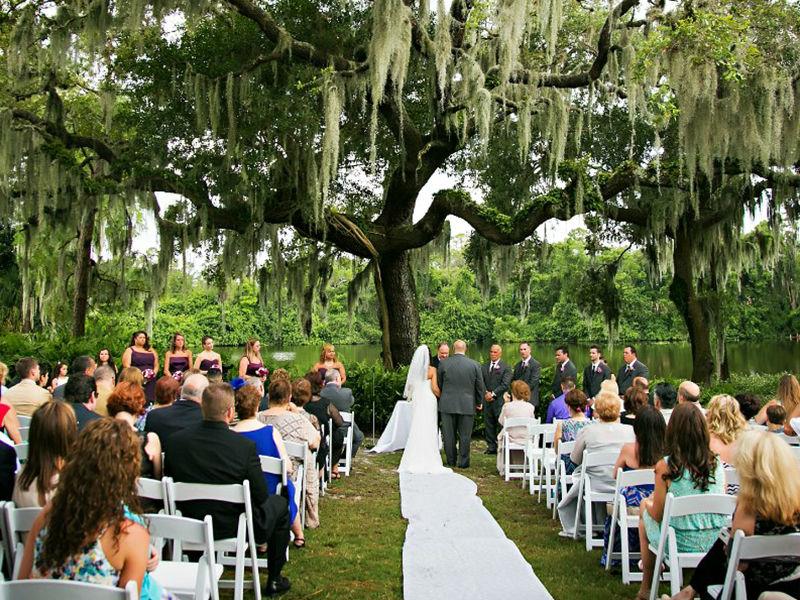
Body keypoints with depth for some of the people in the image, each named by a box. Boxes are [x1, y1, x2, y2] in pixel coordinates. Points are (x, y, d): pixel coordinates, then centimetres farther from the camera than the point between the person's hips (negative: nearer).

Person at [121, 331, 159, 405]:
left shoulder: (151, 351, 18)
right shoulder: (129, 350, 8)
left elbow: (156, 365, 17)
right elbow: (127, 365, -3)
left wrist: (154, 373, -3)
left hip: (150, 381, 3)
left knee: (149, 401, -5)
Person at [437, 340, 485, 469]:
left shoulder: (443, 364, -4)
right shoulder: (474, 365, -3)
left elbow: (438, 384, 6)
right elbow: (480, 387, 2)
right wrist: (478, 402, 17)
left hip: (447, 405, 0)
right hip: (467, 405, 0)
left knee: (449, 435, 9)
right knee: (465, 435, 6)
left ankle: (451, 461, 17)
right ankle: (463, 462, 9)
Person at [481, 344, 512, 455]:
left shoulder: (506, 367, -1)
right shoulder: (484, 367, 14)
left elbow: (505, 384, -9)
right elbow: (481, 382, 8)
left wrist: (493, 394, -13)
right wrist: (486, 393, -9)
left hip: (500, 400, -5)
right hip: (487, 400, 5)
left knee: (501, 424, -4)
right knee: (488, 424, 7)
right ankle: (491, 446, 13)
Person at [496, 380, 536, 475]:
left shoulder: (507, 406, -13)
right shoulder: (530, 407, -8)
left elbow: (501, 422, 3)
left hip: (511, 440, -2)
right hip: (527, 441, 2)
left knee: (500, 436, 32)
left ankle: (503, 467, 40)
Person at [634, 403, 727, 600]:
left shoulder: (665, 467, -18)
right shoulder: (717, 463, -6)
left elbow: (657, 515, -9)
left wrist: (650, 504, 14)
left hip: (681, 544, -4)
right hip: (715, 542, 4)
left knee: (645, 506, 25)